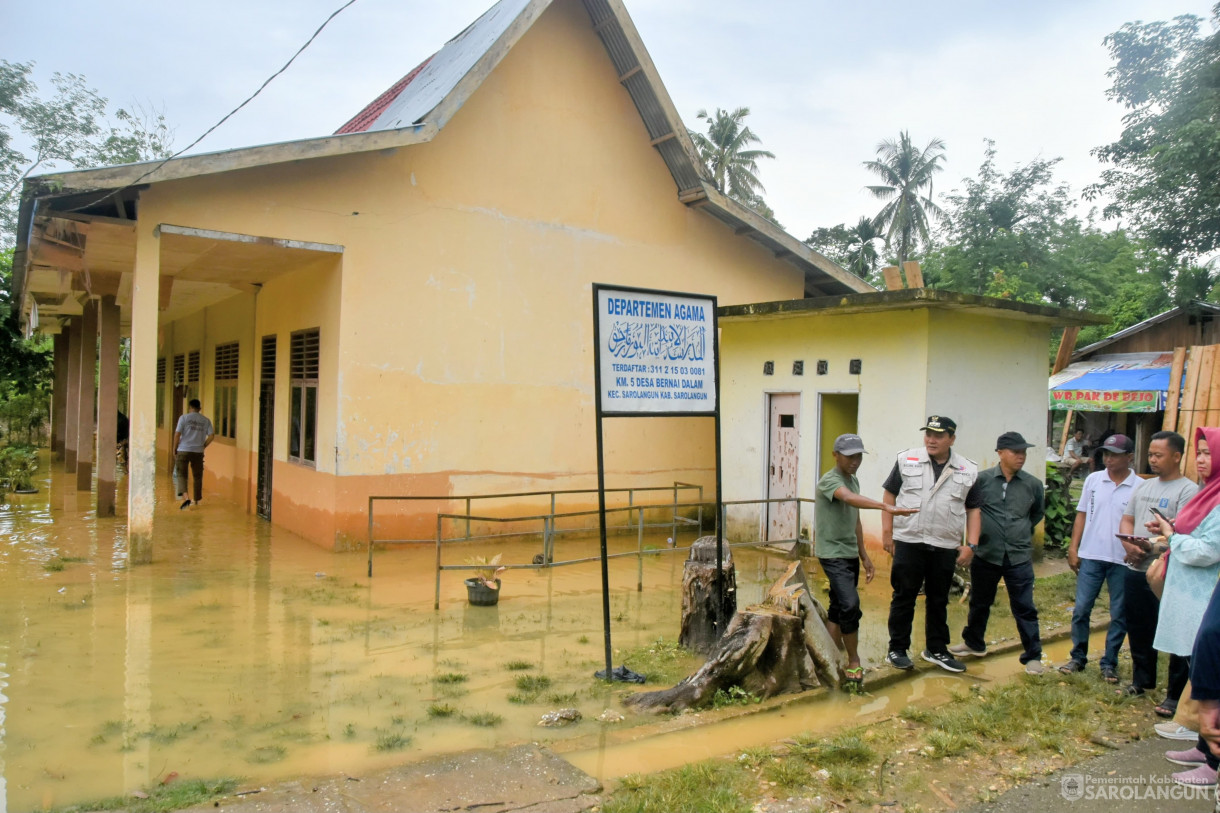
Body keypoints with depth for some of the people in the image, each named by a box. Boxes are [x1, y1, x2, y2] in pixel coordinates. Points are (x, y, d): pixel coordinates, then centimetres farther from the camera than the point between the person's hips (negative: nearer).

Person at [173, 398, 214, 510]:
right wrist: (203, 446, 8)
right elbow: (212, 436, -2)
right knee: (197, 477, 13)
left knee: (181, 474, 3)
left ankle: (185, 497, -17)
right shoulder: (206, 421, 7)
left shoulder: (184, 418, -2)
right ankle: (197, 501, 20)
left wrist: (174, 449, 1)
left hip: (183, 451, -2)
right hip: (198, 452, 3)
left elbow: (177, 434, -7)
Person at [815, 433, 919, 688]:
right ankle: (853, 662, -4)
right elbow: (850, 498, -38)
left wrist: (864, 556, 19)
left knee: (838, 608, 13)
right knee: (850, 605, -18)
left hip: (850, 554, 9)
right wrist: (886, 507, -52)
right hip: (833, 554, -9)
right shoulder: (829, 481, -16)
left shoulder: (853, 480, 12)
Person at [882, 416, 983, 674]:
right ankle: (897, 650, 15)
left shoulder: (968, 470, 5)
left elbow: (973, 510, 8)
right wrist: (887, 532, -1)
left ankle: (936, 650, 28)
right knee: (904, 597, 4)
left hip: (945, 546, 2)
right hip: (908, 542, -2)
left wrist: (970, 545, 0)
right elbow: (889, 495, 4)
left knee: (939, 600, 13)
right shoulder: (907, 460, 0)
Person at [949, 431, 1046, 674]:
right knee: (979, 602, 16)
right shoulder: (982, 479, -5)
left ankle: (1033, 656, 14)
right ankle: (974, 643, 35)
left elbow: (1037, 513, 18)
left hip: (1019, 556, 0)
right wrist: (975, 534, 5)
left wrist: (1022, 531, 13)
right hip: (986, 554, 1)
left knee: (1024, 608, 2)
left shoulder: (1032, 484, -1)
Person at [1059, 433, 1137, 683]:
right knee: (1081, 609, 5)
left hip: (1122, 560, -2)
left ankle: (1109, 663, 20)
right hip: (1091, 556, 2)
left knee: (1119, 615, 8)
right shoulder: (1093, 480, 4)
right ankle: (1078, 657, 18)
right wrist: (1073, 548, 4)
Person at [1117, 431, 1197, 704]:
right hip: (1135, 569, 7)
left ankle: (1176, 695, 11)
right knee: (1138, 628, 19)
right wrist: (1129, 544, -6)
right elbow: (1126, 520, 13)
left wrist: (1151, 546, -26)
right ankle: (1142, 679, 36)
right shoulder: (1143, 486, 13)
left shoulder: (1188, 490, -10)